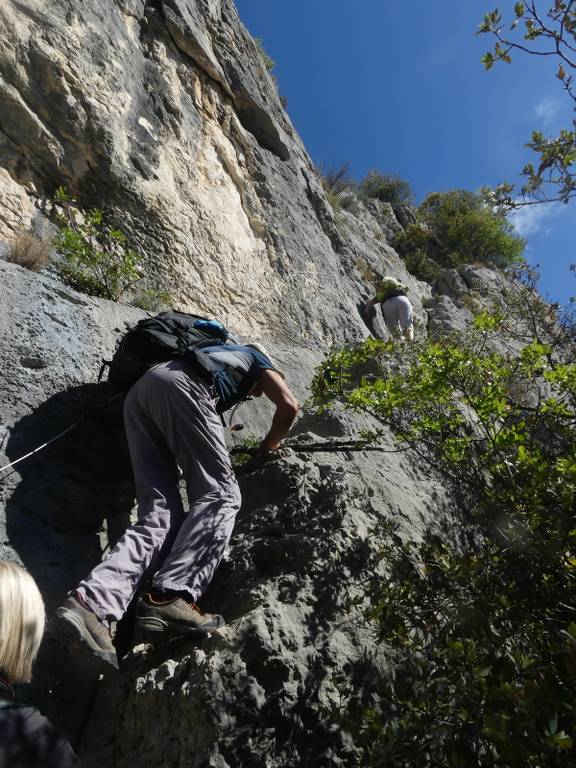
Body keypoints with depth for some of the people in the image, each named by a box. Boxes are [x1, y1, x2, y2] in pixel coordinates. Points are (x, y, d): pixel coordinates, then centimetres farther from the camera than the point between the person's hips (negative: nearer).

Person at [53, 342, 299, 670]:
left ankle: (92, 603, -22)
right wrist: (269, 446, 26)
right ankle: (168, 596, -26)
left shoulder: (222, 353, 43)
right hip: (180, 385, -7)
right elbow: (289, 405, 11)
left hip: (140, 390, 7)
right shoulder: (259, 359, 28)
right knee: (219, 496, -8)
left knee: (160, 514, -4)